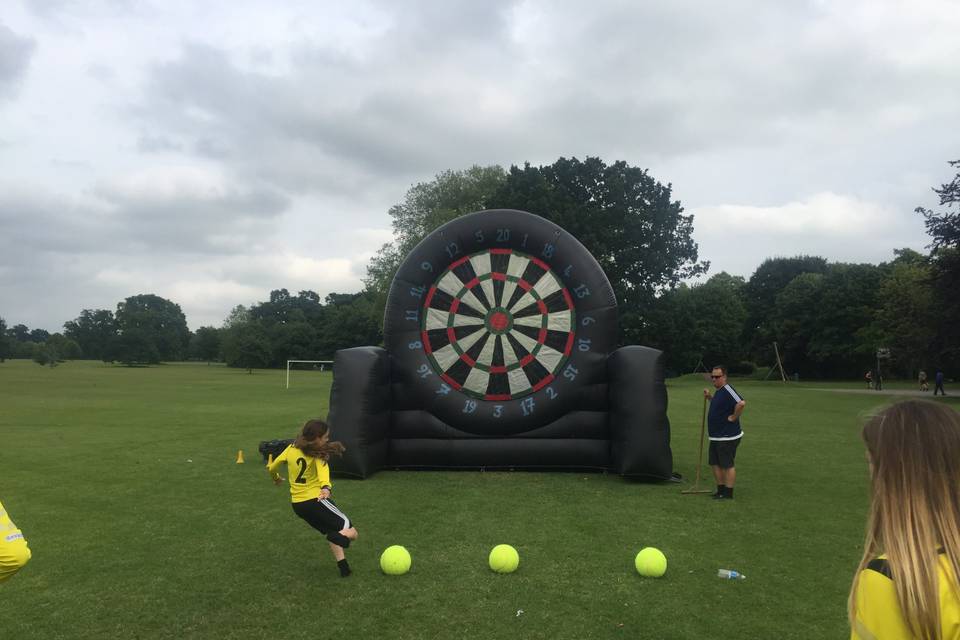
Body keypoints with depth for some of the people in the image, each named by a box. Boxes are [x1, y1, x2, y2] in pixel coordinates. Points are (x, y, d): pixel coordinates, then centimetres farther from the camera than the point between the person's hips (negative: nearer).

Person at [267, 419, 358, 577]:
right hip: (315, 500, -7)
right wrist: (327, 487, -50)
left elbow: (272, 468, 18)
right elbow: (323, 472, -32)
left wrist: (276, 478, 38)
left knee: (332, 532, 23)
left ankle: (343, 566, 11)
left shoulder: (291, 448, 7)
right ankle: (339, 538, -41)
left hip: (297, 504, 7)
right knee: (350, 531, -8)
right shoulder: (318, 455, -11)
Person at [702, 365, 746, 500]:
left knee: (727, 465, 0)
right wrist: (710, 397, 17)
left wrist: (734, 417, -23)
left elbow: (741, 403, -35)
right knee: (715, 463, 15)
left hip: (727, 437, -10)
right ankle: (721, 490, 27)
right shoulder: (719, 391, 12)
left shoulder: (727, 390, -20)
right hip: (716, 436, 10)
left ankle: (728, 493, 9)